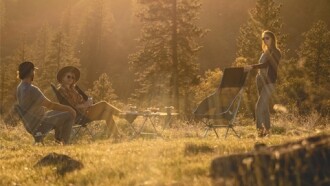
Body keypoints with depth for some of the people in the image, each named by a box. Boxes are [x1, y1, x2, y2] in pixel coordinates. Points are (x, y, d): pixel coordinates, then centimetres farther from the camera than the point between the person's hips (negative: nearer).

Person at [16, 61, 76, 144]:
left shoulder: (20, 87, 4)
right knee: (69, 115, -7)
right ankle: (65, 143, 3)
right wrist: (68, 108, -9)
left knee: (59, 112, 26)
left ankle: (58, 140, 30)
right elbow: (50, 105, -23)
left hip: (30, 124, 10)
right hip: (38, 126, -10)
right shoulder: (31, 89, -27)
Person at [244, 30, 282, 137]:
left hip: (269, 82, -8)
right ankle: (266, 129, 13)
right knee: (264, 106, 9)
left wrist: (252, 67, -34)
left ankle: (261, 129, -17)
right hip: (261, 80, 8)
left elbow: (266, 64, -22)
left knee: (259, 106, -17)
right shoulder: (265, 52, 16)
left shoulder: (275, 52, -8)